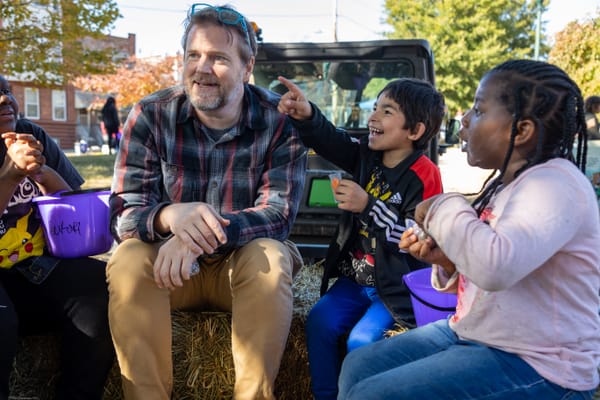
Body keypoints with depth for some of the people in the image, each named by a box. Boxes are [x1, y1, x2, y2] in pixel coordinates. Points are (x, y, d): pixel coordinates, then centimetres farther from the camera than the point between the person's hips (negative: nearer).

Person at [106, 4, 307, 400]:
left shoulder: (281, 119, -11)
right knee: (129, 259, -28)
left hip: (246, 262, 0)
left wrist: (203, 235, -38)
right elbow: (125, 213, -14)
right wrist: (171, 215, -40)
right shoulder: (151, 115, -9)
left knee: (269, 258, -32)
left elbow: (279, 212, -19)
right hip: (168, 259, 1)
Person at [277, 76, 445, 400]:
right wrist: (306, 116, -30)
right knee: (319, 321, -7)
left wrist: (368, 206, -30)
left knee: (362, 340, -19)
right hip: (356, 277, 6)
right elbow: (330, 141, -9)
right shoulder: (367, 156, 4)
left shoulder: (424, 175, -16)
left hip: (398, 286, -6)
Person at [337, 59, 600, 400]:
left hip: (534, 365, -9)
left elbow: (496, 267, -38)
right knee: (358, 366, 9)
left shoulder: (554, 183, -21)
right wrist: (447, 261, -3)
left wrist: (443, 208, -22)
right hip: (473, 334, 9)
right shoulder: (512, 182, 8)